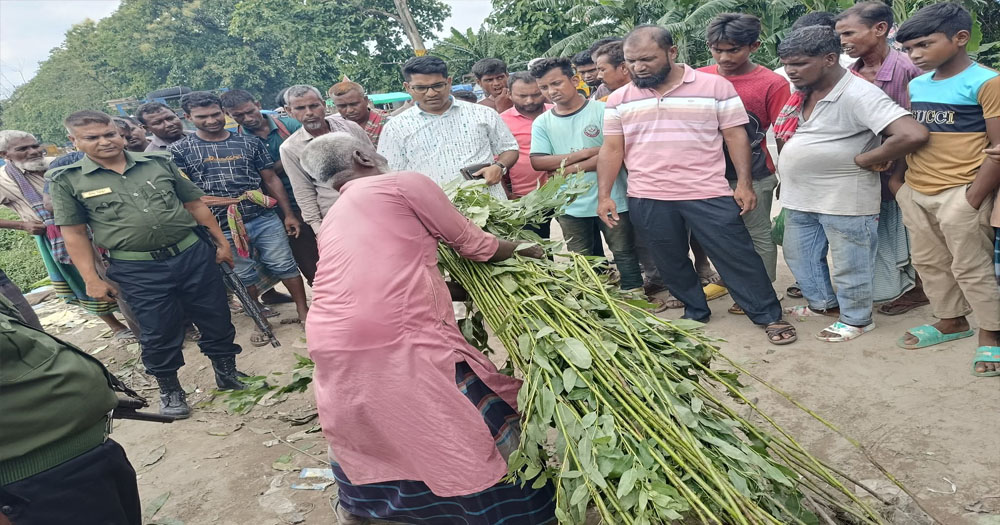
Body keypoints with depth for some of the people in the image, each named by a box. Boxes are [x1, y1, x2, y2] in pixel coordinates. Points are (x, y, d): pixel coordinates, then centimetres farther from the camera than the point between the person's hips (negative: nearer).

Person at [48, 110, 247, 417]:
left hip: (193, 254, 2)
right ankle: (169, 389, 29)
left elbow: (194, 204, 10)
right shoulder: (67, 181, 1)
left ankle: (227, 372, 31)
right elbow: (74, 233, 2)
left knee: (216, 319, 9)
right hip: (138, 271, -2)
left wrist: (221, 241, 9)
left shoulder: (158, 163, 5)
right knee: (158, 333, 6)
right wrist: (91, 280, -3)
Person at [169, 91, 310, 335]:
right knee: (244, 276, 11)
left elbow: (271, 179, 7)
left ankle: (303, 311, 20)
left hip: (265, 219, 1)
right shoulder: (179, 150, 2)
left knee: (285, 266, 6)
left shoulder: (250, 142, 6)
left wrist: (289, 214, 4)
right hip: (224, 228, -1)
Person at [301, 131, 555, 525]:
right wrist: (521, 251, 27)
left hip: (330, 344, 8)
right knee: (480, 435, 5)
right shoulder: (404, 183, 4)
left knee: (358, 425, 32)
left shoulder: (331, 222, 26)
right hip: (398, 340, -8)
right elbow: (473, 244, 9)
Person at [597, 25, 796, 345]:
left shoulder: (715, 86, -2)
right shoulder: (619, 100, 5)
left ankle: (769, 316, 17)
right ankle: (695, 314, 32)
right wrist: (604, 195, 0)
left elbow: (735, 136, 0)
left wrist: (744, 184, -7)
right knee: (671, 264, 13)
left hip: (708, 194, -2)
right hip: (647, 199, 3)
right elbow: (611, 149, 7)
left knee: (737, 256, 2)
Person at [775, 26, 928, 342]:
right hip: (800, 197, 8)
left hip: (845, 199, -8)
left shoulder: (858, 94, -20)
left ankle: (857, 319, 29)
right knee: (799, 255, 21)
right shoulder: (803, 94, 4)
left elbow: (913, 135, -30)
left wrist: (862, 160, -19)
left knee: (849, 265, 8)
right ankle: (823, 303, 41)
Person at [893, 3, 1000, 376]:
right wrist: (897, 177, 6)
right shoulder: (916, 86, 9)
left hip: (960, 193, -7)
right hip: (915, 193, 7)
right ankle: (952, 321, 33)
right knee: (929, 262, 16)